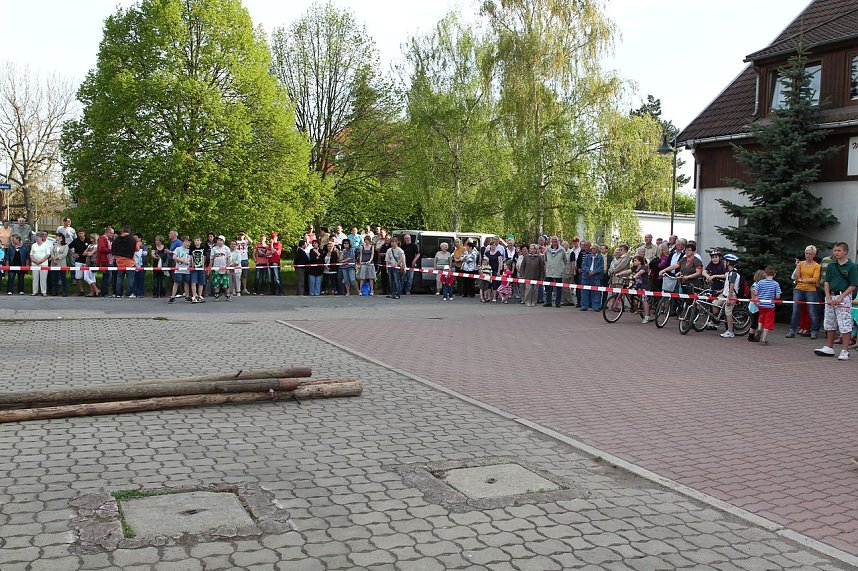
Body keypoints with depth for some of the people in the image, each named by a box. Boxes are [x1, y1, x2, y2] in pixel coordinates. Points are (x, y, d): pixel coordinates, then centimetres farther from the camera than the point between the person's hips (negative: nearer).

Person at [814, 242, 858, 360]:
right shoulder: (831, 266, 10)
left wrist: (840, 297, -14)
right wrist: (828, 297, -2)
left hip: (843, 298, -6)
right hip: (830, 298, 6)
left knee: (845, 326, -6)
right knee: (829, 324, 12)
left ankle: (845, 351, -2)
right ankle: (829, 348, 22)